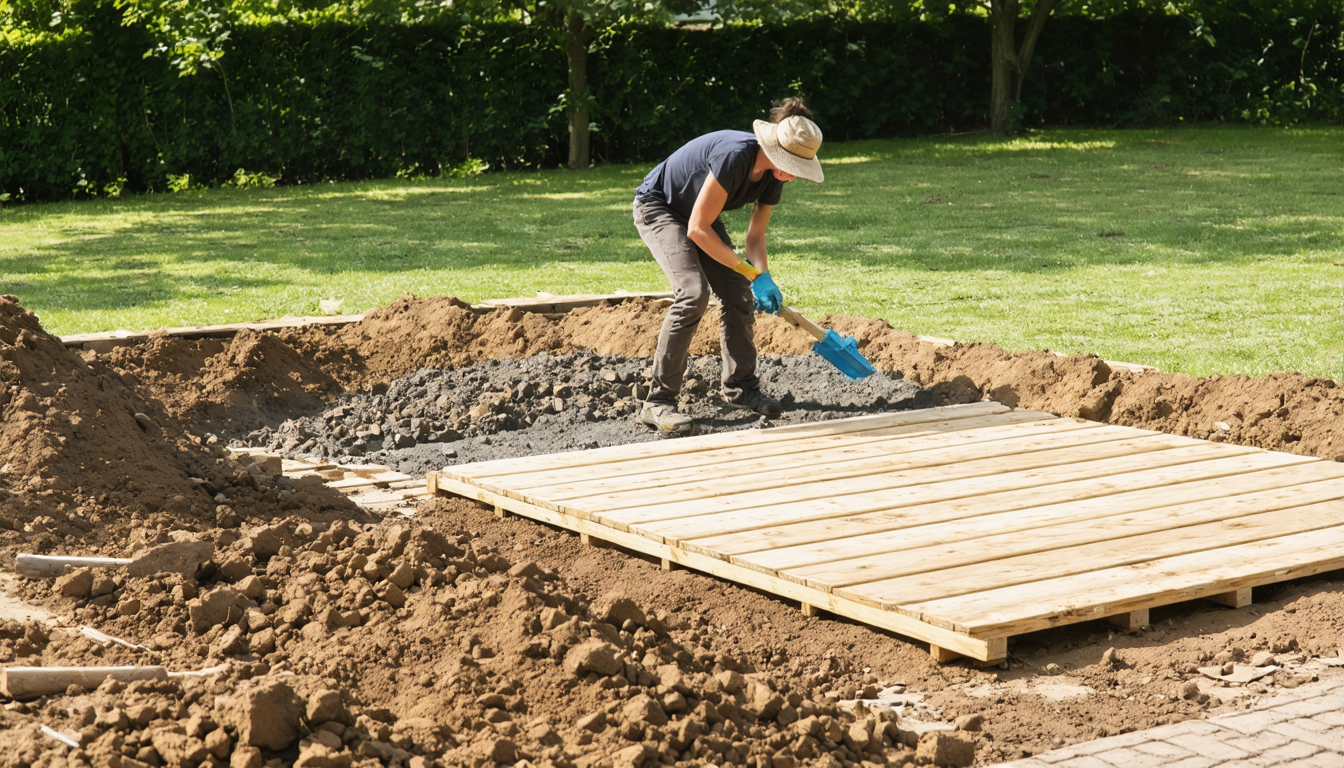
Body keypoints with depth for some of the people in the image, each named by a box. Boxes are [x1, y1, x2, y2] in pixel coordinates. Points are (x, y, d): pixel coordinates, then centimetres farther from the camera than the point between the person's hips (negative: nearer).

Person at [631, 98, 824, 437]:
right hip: (658, 207, -8)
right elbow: (697, 229, -31)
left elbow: (755, 235, 0)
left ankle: (740, 387, 22)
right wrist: (752, 273, -27)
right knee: (693, 292, -24)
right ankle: (658, 403, -20)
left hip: (698, 214, 8)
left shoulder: (773, 176, -12)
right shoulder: (735, 156, -37)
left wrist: (764, 280, -19)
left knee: (739, 294, 3)